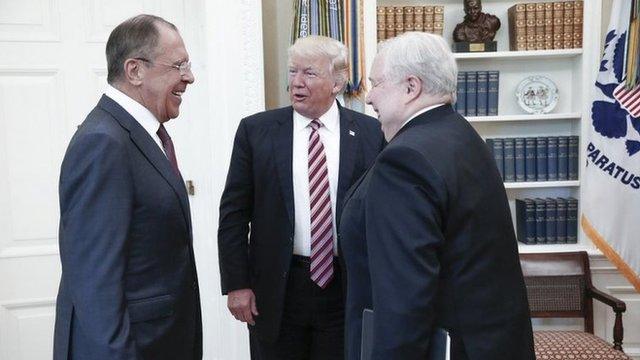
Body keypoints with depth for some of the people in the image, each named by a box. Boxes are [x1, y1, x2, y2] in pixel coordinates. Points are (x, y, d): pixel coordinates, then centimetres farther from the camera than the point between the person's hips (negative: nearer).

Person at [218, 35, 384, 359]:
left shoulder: (370, 133, -1)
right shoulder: (256, 130, -1)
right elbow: (233, 213, 0)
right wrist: (236, 284, -4)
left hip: (347, 285, 0)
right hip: (276, 287, 0)